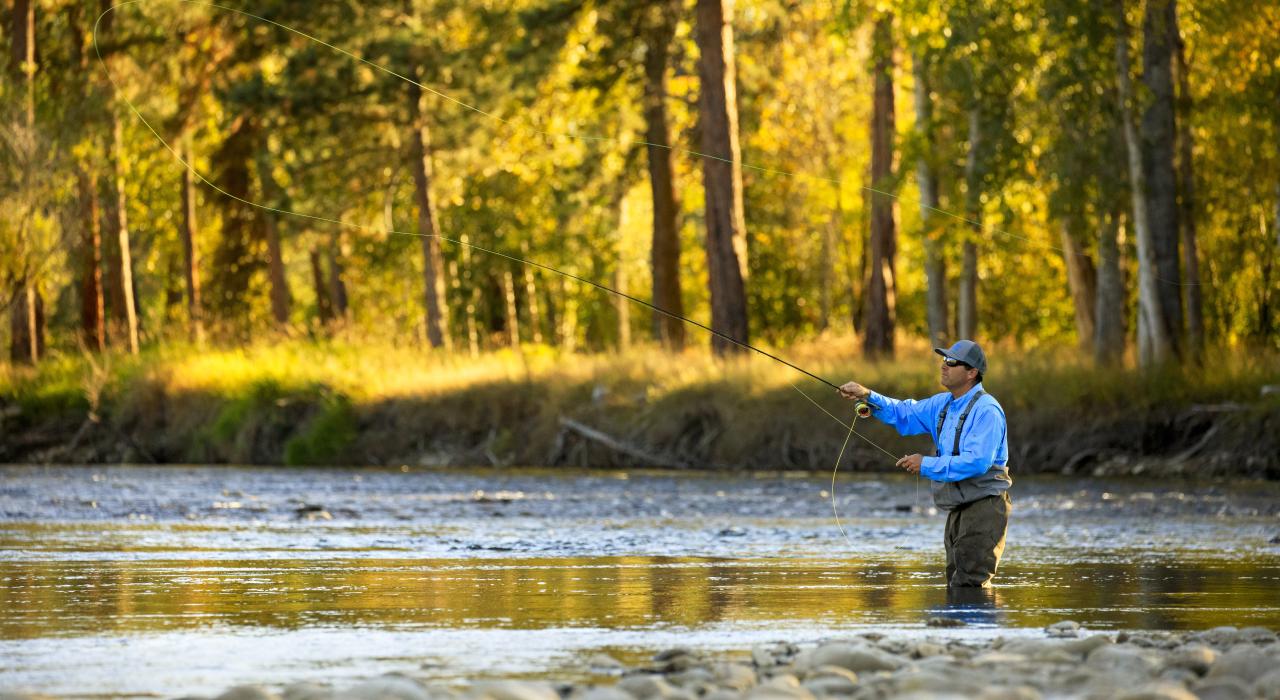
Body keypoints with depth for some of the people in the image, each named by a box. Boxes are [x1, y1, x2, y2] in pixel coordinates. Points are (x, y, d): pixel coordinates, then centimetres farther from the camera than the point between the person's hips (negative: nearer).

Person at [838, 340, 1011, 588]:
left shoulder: (986, 410, -18)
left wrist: (927, 465, -21)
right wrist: (868, 396, 3)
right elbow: (905, 414, 20)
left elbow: (977, 462, -27)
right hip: (958, 509, 10)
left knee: (968, 585, -14)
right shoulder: (943, 404, 12)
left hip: (984, 506, -10)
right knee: (955, 582, 14)